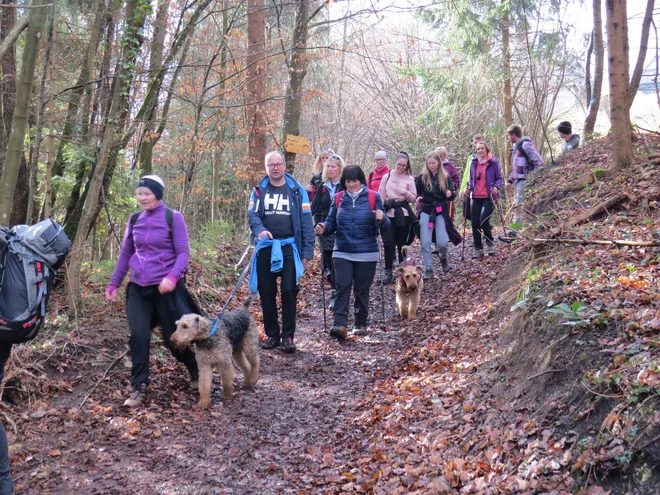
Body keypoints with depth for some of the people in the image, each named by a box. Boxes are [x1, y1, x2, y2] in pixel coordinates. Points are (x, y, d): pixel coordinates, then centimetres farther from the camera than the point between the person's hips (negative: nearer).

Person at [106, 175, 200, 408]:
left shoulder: (173, 217, -6)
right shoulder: (134, 220, 8)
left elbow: (183, 252, -10)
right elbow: (125, 254, 16)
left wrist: (173, 276, -26)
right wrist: (114, 283, 13)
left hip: (166, 287, -4)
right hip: (138, 287, 4)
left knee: (172, 336, 5)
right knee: (138, 335, -9)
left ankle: (195, 369, 33)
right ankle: (139, 387, 1)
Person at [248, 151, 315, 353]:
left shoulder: (297, 191, 4)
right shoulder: (259, 191, 9)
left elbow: (306, 222, 1)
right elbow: (253, 214, -2)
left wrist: (307, 251, -5)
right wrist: (260, 230, -25)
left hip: (289, 247, -2)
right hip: (266, 248, 2)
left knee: (288, 291, -6)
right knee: (266, 293, 7)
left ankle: (288, 336, 3)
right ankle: (271, 334, 18)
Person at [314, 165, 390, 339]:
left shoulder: (373, 197, 0)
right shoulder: (339, 199, 7)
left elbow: (385, 227, -2)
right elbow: (332, 222, 10)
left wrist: (382, 219, -24)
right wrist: (324, 228, -12)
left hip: (367, 253, -1)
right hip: (342, 252, 1)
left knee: (361, 289, 7)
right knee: (342, 287, -12)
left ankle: (361, 323, 21)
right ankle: (340, 324, -18)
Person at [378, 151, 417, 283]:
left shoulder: (409, 179, 6)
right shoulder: (387, 177, 7)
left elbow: (413, 198, 7)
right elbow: (380, 196, 9)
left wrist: (406, 193, -12)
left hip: (403, 214, 0)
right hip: (388, 214, 0)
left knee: (402, 242, 4)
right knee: (388, 242, -8)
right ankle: (388, 270, -1)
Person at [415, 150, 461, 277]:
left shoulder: (446, 177, 3)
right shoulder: (422, 177, 2)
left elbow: (453, 194, 3)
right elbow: (416, 192, 11)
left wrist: (450, 194, -21)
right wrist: (418, 197, -11)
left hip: (441, 212, -1)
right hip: (426, 212, 1)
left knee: (442, 243, -11)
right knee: (425, 243, -6)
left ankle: (443, 258, 22)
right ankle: (428, 270, 5)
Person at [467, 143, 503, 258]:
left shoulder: (493, 162, -1)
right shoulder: (474, 163, 11)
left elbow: (499, 178, 1)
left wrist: (496, 187, -18)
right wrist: (469, 186, 0)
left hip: (489, 197, -4)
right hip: (476, 197, 5)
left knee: (483, 220, -17)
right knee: (475, 223, 0)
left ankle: (490, 243, 8)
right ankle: (478, 249, 10)